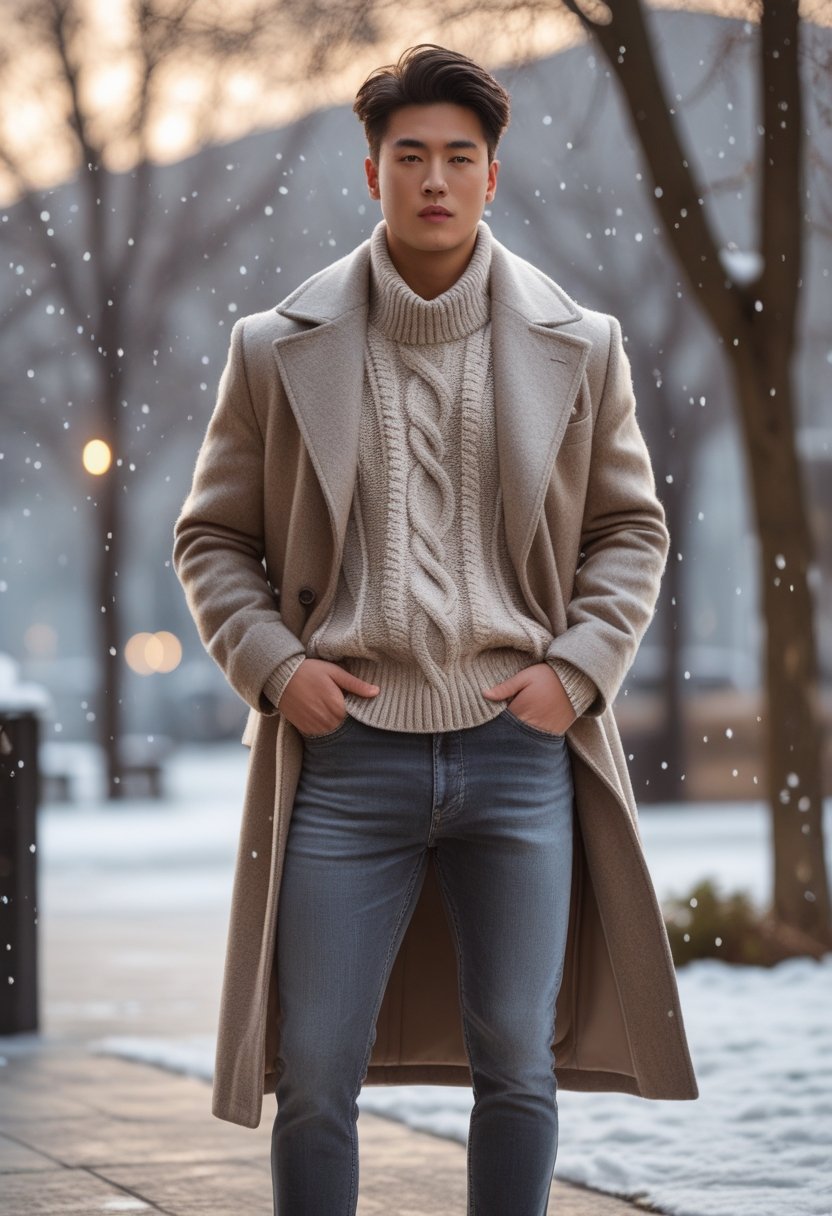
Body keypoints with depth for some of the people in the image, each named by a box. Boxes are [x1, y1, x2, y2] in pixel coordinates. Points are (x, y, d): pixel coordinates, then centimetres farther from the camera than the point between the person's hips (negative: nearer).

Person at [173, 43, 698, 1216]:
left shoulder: (577, 346, 6)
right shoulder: (278, 349, 4)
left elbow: (631, 527, 13)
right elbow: (211, 537, 10)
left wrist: (577, 670, -2)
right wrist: (273, 665, -5)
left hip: (517, 751, 1)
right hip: (349, 752, 0)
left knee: (518, 1063, 4)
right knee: (314, 1073, 1)